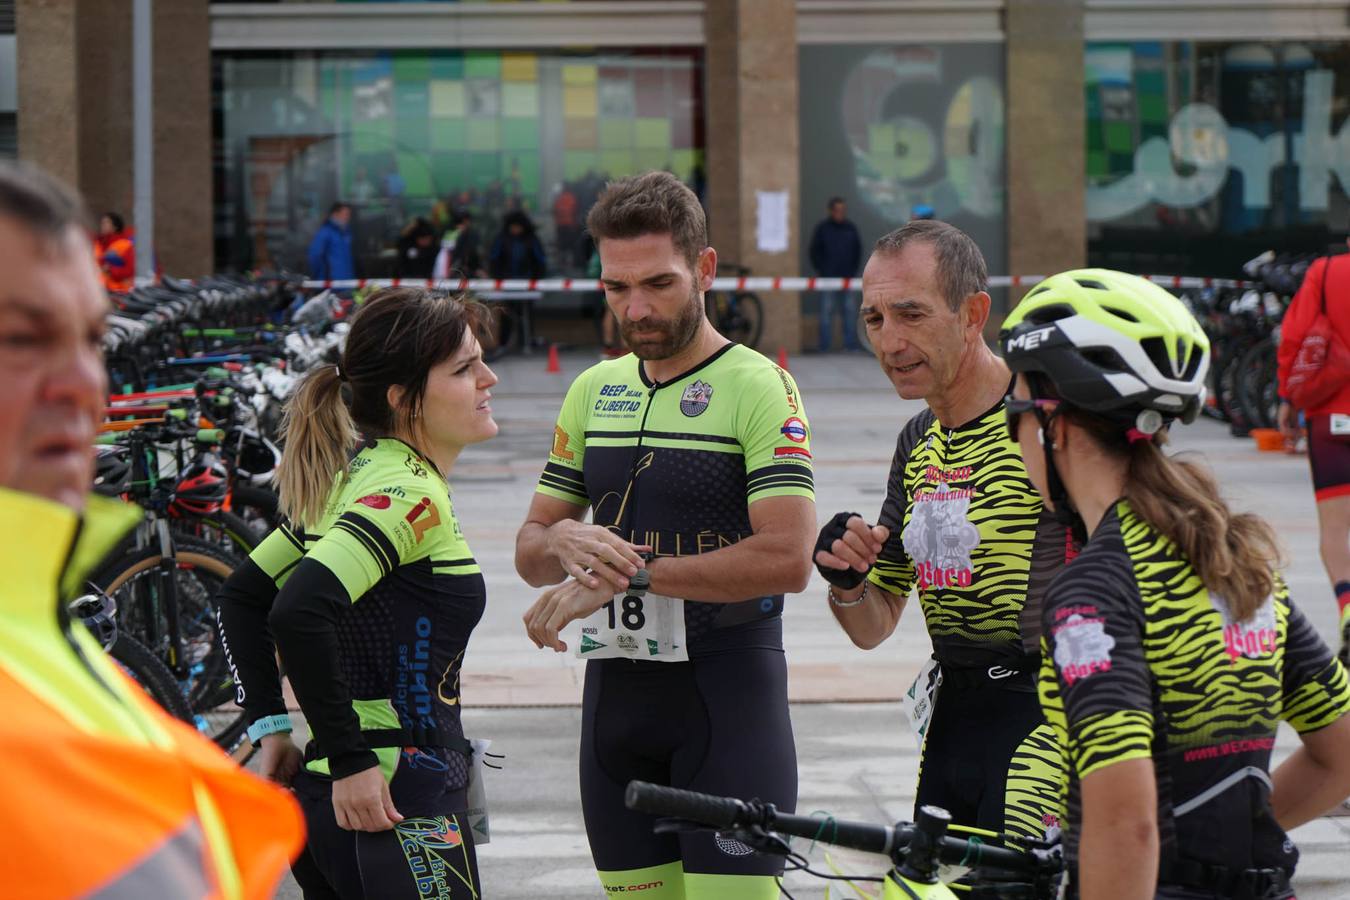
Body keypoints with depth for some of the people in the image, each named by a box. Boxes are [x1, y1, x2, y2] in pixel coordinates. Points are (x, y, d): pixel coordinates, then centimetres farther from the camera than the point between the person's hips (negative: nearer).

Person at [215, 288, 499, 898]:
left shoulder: (353, 477, 11)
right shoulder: (411, 494, -16)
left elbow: (242, 596, 18)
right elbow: (299, 612, -29)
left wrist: (271, 728, 15)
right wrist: (352, 760, -22)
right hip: (400, 807, -9)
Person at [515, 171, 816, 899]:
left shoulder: (757, 386, -7)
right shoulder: (593, 390, 13)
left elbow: (786, 557, -19)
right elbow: (530, 549, 15)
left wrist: (633, 573, -20)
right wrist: (565, 543, -10)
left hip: (726, 691, -6)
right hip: (616, 694, 6)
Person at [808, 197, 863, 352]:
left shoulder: (851, 228, 9)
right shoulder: (823, 228, 0)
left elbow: (858, 250, 17)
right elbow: (815, 252, 2)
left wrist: (853, 270, 8)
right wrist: (821, 271, -3)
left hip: (847, 277, 3)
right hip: (828, 278, -3)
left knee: (850, 310, 2)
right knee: (827, 311, -2)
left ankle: (851, 344, 6)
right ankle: (825, 345, 0)